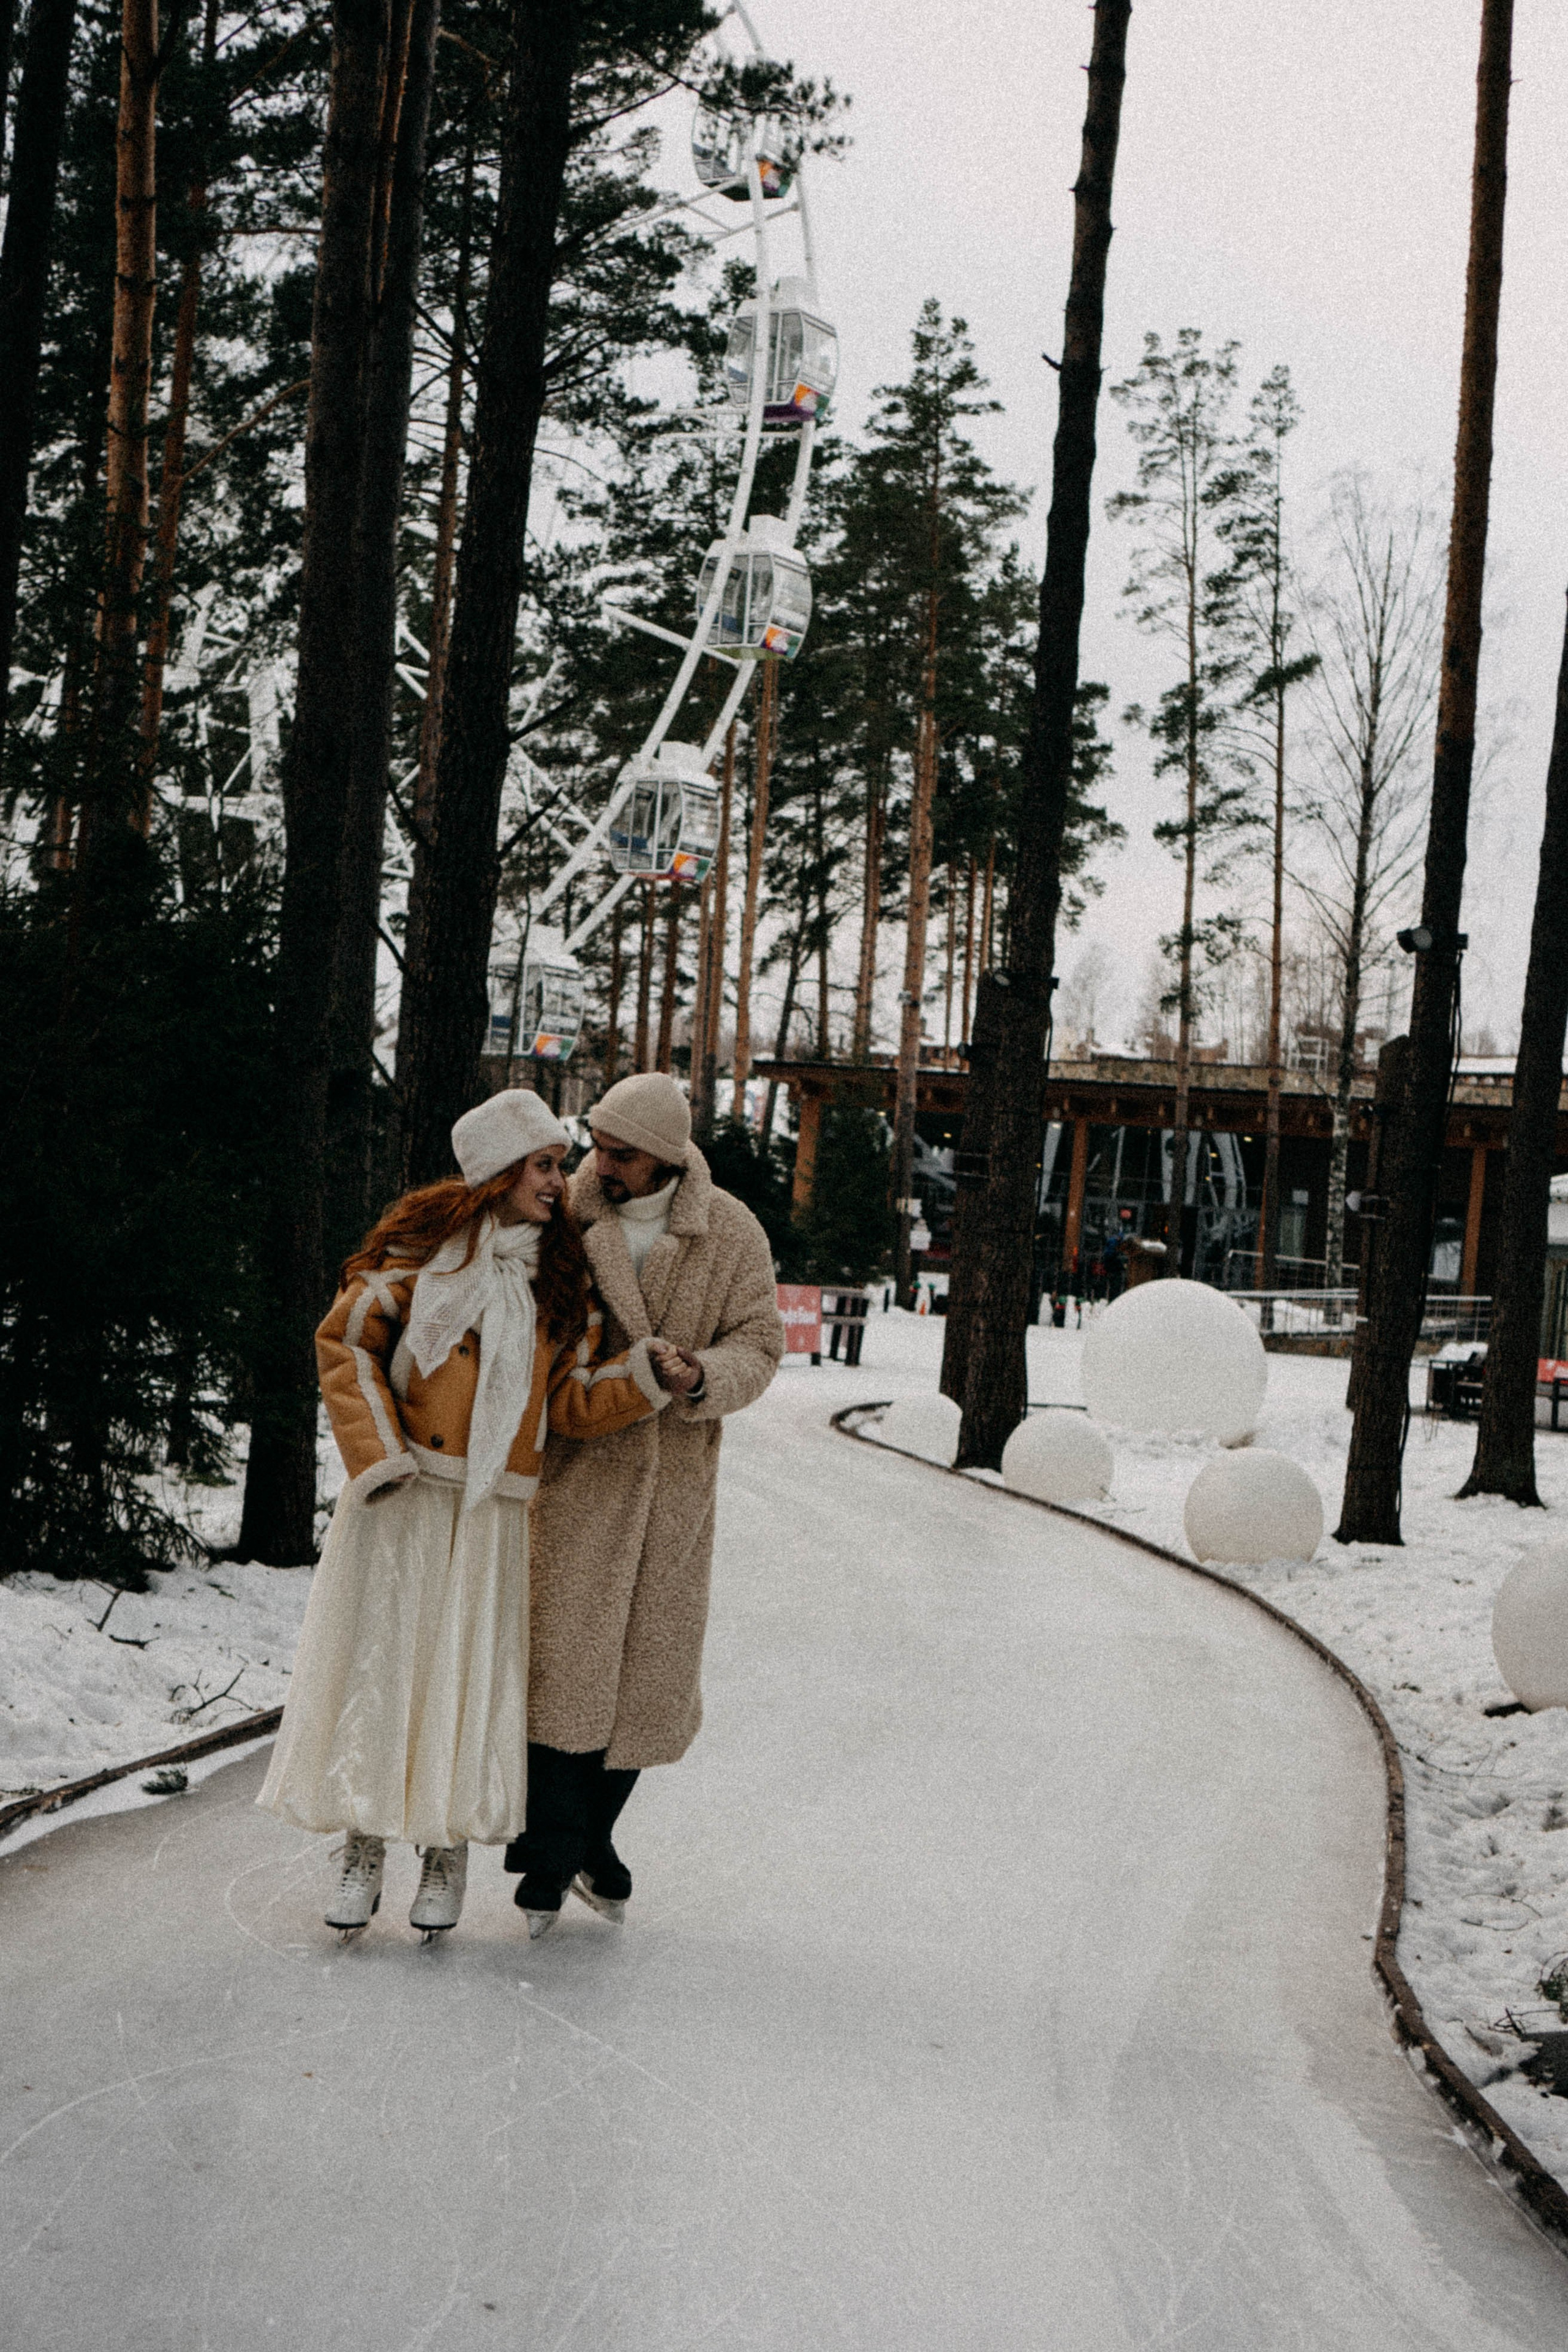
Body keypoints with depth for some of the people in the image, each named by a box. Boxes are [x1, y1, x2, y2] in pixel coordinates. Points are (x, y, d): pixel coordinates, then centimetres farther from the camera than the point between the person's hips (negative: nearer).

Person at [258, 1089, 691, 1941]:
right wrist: (378, 1453, -6)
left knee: (470, 1669, 0)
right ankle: (364, 1850, 11)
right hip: (404, 1491, -2)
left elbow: (570, 1403, 5)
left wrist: (648, 1377, -12)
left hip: (493, 1509, 2)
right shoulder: (423, 1243, 0)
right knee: (379, 1656, 0)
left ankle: (447, 1852, 13)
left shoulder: (561, 1275, 8)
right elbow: (346, 1342, 2)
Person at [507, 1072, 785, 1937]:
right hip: (575, 1467, -2)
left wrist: (707, 1375, -22)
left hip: (674, 1476, 2)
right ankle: (551, 1857, 0)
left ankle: (591, 1839, 26)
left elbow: (758, 1345, 0)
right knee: (564, 1656, -9)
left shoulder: (731, 1234, -3)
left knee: (650, 1669, 7)